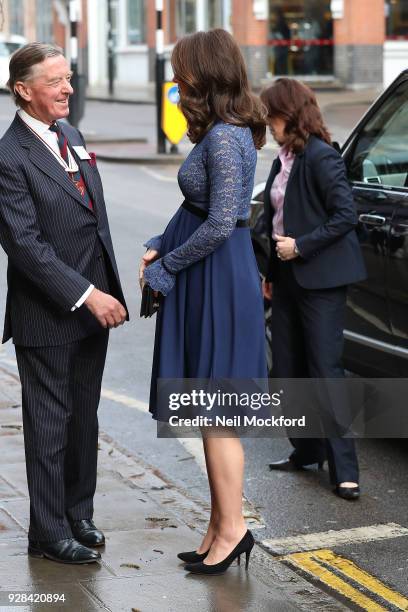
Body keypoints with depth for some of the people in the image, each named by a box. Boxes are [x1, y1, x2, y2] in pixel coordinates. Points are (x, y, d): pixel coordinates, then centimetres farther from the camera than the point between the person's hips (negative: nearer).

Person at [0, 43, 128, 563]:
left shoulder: (71, 137, 10)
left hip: (91, 305, 8)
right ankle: (49, 533, 16)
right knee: (49, 425, 4)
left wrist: (107, 290, 13)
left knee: (84, 419, 17)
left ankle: (77, 514, 31)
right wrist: (86, 295, -24)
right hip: (47, 316, -8)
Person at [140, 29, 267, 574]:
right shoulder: (224, 132, 12)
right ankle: (222, 525, 23)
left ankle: (231, 527, 8)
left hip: (219, 283, -10)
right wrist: (160, 247, 6)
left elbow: (219, 225, -21)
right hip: (208, 281, 10)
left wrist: (164, 268, -10)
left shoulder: (224, 138, -19)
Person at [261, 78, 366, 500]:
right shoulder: (284, 159, 11)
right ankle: (306, 451, 25)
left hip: (320, 279, -9)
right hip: (288, 277, 9)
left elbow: (345, 216, -19)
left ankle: (344, 470, -3)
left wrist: (300, 246, -19)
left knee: (325, 369, -8)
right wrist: (271, 273, 14)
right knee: (287, 369, 12)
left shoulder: (320, 158, -15)